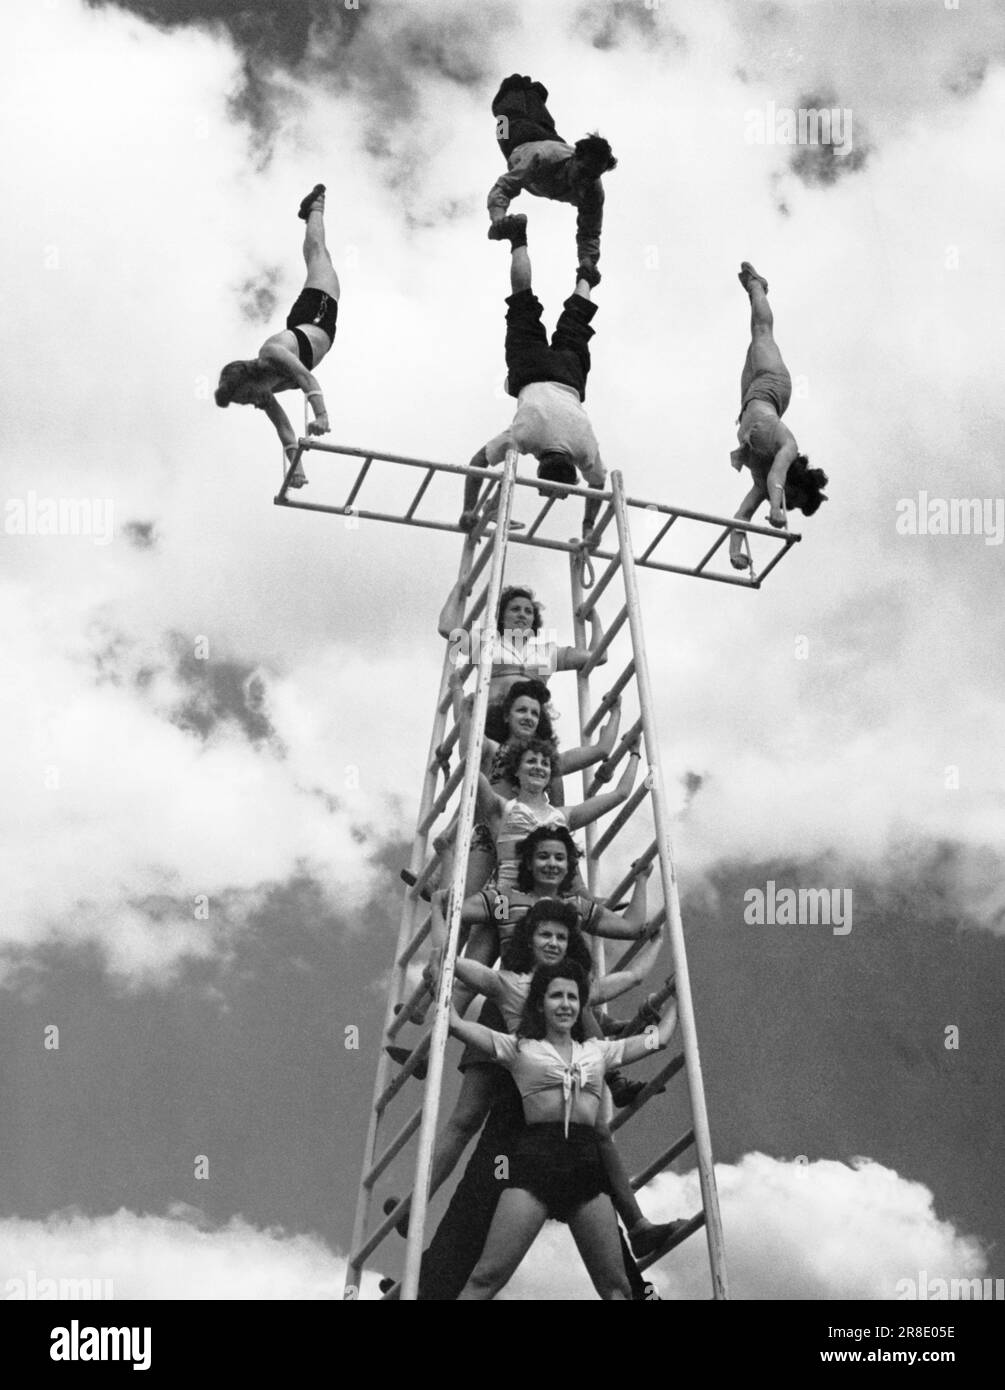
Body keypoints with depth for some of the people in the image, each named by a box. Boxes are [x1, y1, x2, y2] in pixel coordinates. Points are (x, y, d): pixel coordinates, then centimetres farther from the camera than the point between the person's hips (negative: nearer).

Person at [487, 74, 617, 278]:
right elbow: (503, 187, -54)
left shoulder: (594, 191, -45)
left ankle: (532, 92, 67)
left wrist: (588, 262, -59)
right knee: (515, 117, 34)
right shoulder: (542, 158, -55)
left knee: (543, 123, 39)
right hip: (519, 143, -3)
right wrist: (498, 216, -74)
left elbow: (589, 234, -38)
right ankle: (515, 87, 62)